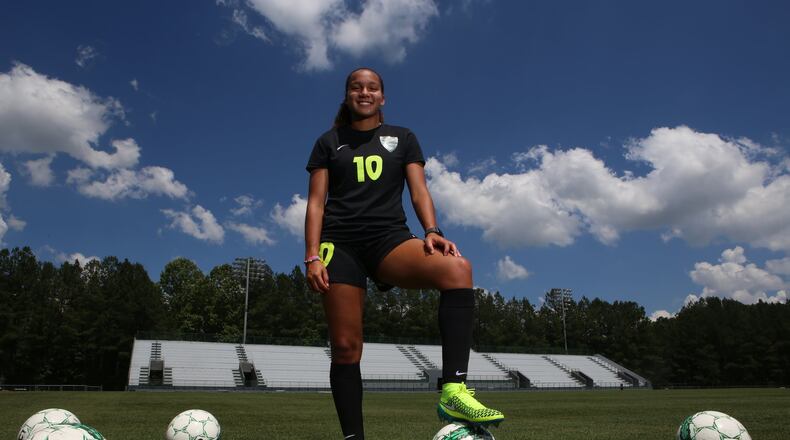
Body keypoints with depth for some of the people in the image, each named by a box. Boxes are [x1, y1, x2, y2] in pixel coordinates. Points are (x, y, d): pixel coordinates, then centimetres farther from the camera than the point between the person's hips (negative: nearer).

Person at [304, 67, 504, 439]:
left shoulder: (403, 138, 18)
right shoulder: (329, 142, 16)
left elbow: (419, 191, 8)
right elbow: (316, 202, 8)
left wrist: (431, 232, -13)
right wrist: (312, 256, -6)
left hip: (390, 237, 0)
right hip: (341, 243, 1)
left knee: (457, 268, -31)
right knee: (345, 347, -7)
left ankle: (453, 390, -35)